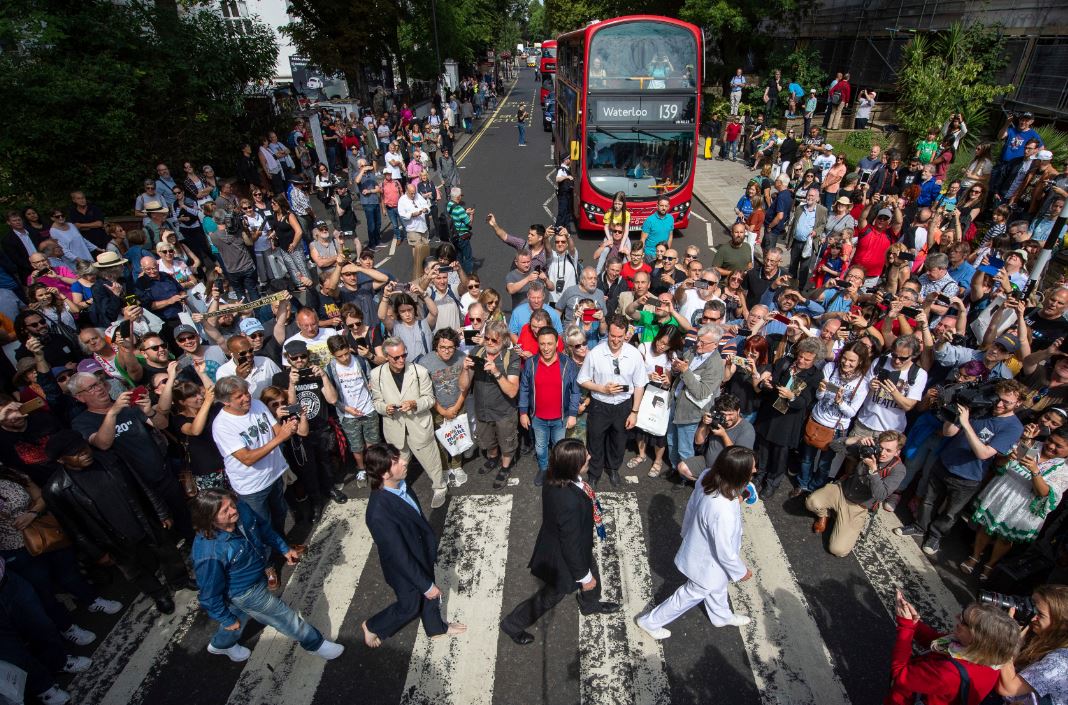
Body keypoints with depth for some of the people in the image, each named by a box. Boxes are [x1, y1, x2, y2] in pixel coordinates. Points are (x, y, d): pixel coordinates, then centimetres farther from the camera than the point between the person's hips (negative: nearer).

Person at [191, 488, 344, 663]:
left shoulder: (240, 508, -24)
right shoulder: (209, 553, -39)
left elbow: (262, 526, -2)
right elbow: (209, 593, -22)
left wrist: (285, 549, 1)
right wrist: (227, 619, -8)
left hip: (258, 573, 6)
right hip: (246, 593, -6)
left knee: (241, 613, 34)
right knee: (285, 617, 13)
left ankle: (220, 644, 64)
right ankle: (315, 643, 39)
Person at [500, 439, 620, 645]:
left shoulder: (557, 478, -20)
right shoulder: (569, 501, -45)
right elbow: (571, 544, -30)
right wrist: (583, 576, -13)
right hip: (564, 557, -7)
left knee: (592, 572, 32)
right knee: (552, 594, 20)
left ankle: (590, 604, 63)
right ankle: (513, 624, 42)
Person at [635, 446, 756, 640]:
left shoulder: (707, 476, -24)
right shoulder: (723, 513, -45)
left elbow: (692, 507, -3)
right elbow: (725, 552, -28)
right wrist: (741, 572, -8)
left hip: (698, 544, 7)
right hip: (708, 563, -7)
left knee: (717, 587, 34)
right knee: (691, 595, 22)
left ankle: (722, 616, 64)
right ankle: (650, 621, 42)